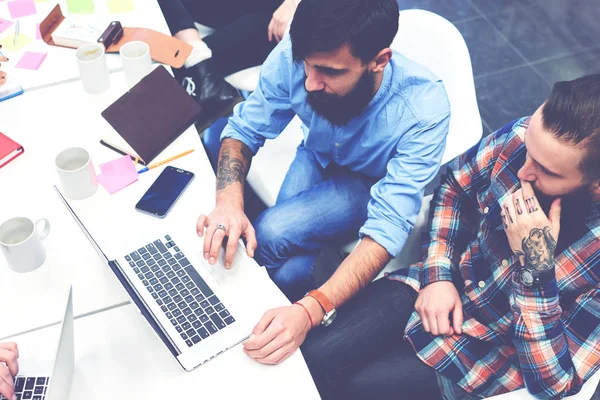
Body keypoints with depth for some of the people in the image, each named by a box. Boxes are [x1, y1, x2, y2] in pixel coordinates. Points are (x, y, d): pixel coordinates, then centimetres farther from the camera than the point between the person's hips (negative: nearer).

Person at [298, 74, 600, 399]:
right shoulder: (526, 135, -18)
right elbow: (454, 187, 3)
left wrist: (535, 266, -34)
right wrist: (438, 276, -8)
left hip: (500, 346, -3)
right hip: (446, 283, 4)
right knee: (311, 355, -10)